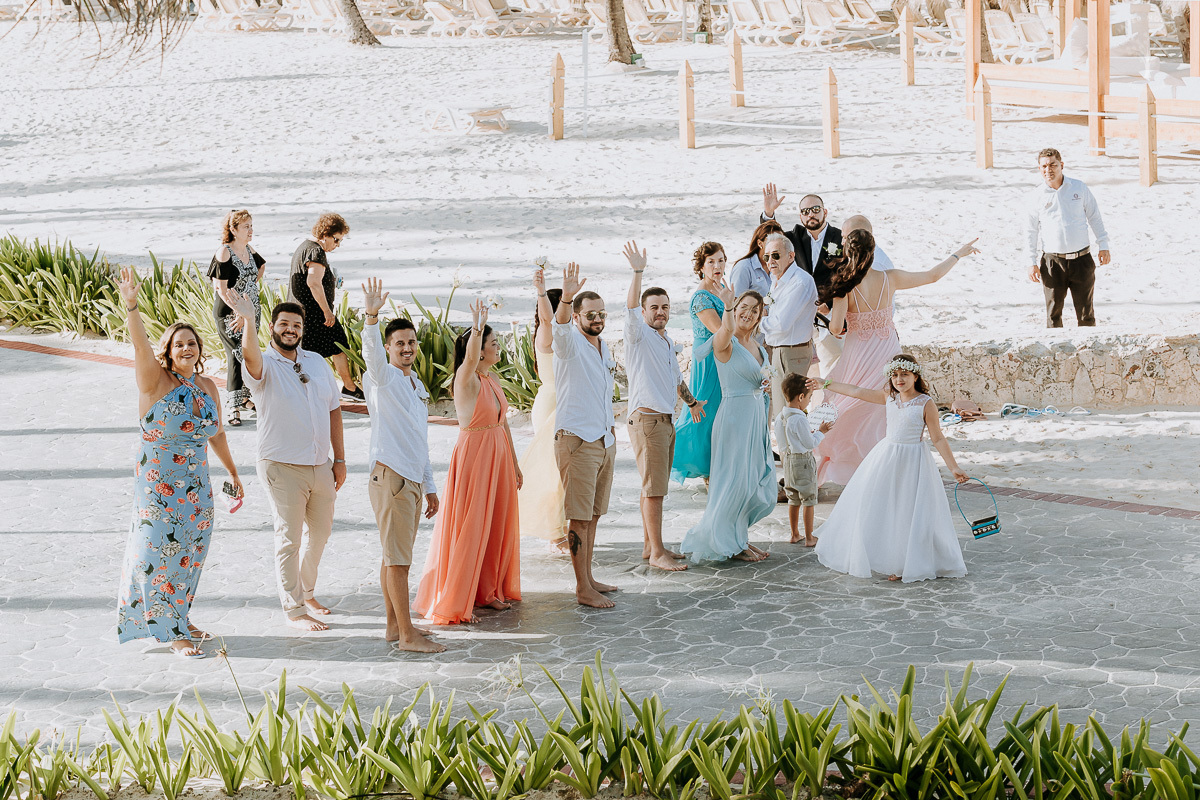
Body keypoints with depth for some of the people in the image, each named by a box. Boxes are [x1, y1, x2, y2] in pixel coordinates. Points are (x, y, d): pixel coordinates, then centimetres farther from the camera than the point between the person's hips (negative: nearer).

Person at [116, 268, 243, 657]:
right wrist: (131, 306, -45)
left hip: (196, 484, 6)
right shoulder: (156, 381, -9)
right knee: (163, 549, -2)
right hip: (159, 482, -6)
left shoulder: (207, 386, 8)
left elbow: (216, 433, 19)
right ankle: (175, 633, 6)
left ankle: (177, 618, 29)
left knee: (190, 550, 12)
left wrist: (232, 472, 24)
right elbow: (141, 346, -28)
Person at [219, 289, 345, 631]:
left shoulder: (317, 362, 8)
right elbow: (250, 354, -34)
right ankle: (293, 608, 12)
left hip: (320, 464, 6)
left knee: (321, 530, 18)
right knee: (289, 538, 1)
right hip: (283, 467, -6)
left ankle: (306, 591, 38)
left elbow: (333, 410, 11)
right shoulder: (264, 365, -8)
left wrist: (339, 458, 8)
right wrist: (248, 319, -53)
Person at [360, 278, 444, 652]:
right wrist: (371, 317, -45)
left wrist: (429, 486, 23)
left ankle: (395, 625, 19)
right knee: (397, 558, -6)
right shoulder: (383, 377, -5)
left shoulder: (417, 386, 19)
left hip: (412, 479, 8)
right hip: (390, 476, -8)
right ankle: (406, 635, -5)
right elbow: (371, 352, -29)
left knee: (396, 555, 13)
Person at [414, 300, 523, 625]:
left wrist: (514, 463, 19)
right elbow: (470, 359, -38)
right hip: (473, 453, -8)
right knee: (469, 528, -5)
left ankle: (489, 591, 27)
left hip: (498, 453, 8)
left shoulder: (492, 379, 10)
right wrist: (477, 328, -53)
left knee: (497, 525, 13)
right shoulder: (466, 378, -13)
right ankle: (452, 602, 3)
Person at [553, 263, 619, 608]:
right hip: (577, 440, -8)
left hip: (605, 440, 8)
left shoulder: (604, 347, 14)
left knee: (593, 514, 13)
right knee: (580, 517, -5)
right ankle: (583, 588, -3)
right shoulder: (570, 344, -9)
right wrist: (566, 297, -51)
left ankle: (588, 578, 22)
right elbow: (560, 325, -33)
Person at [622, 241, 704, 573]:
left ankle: (650, 545, 19)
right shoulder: (639, 334, -7)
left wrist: (691, 401, 36)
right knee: (654, 488, -8)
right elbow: (630, 308, -26)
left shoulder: (667, 341, 18)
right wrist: (637, 272, -37)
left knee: (655, 486, 12)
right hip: (647, 418, -8)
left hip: (667, 420, 8)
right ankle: (656, 553, -7)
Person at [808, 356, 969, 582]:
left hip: (912, 462, -5)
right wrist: (826, 384, 15)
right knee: (875, 508, 11)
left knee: (908, 514, -2)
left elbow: (938, 439, -9)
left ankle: (906, 566, 11)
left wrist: (954, 467, -12)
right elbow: (857, 392, 10)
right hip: (886, 457, 5)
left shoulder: (926, 404, -11)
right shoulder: (889, 397, 3)